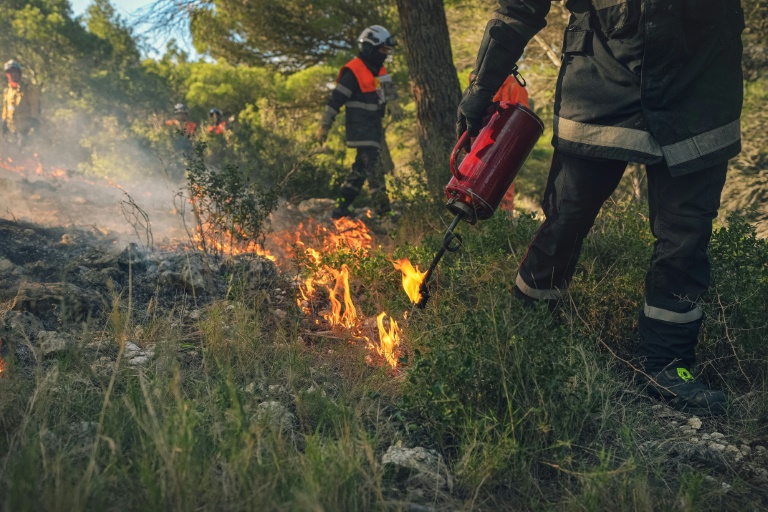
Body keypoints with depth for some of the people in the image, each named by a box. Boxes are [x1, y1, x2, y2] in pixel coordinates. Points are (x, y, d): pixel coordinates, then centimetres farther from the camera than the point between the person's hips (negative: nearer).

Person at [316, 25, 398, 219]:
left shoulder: (380, 71, 16)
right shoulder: (353, 71, -12)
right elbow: (336, 99, -14)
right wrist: (324, 126, -16)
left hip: (374, 128, 9)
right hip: (360, 129, -9)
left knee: (360, 169, 11)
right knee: (374, 169, -15)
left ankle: (340, 209, 19)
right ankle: (383, 210, -16)